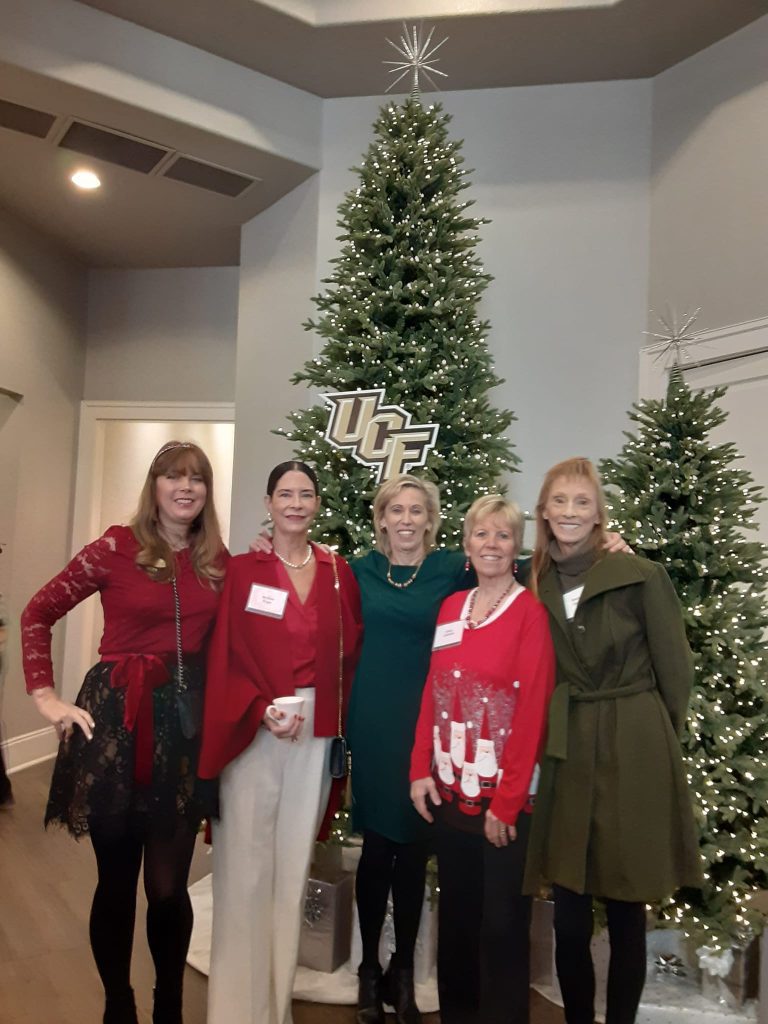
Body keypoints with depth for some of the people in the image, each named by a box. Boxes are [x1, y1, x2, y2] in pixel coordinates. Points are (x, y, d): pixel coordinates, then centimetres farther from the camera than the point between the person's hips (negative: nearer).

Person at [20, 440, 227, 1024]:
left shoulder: (219, 560, 5)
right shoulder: (116, 548, -5)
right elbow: (38, 614, 0)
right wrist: (46, 697, -4)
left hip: (187, 720, 2)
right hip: (116, 714, -2)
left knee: (169, 884, 7)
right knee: (117, 880, 11)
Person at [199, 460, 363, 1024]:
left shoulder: (339, 572, 7)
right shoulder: (243, 569, -2)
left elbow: (350, 651, 10)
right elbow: (225, 654, -5)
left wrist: (333, 712, -2)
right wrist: (263, 710, -16)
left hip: (315, 733, 3)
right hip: (252, 729, -3)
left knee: (295, 861, 12)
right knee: (246, 863, 1)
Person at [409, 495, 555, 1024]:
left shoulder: (530, 612, -10)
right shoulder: (451, 608, 7)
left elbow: (533, 709, -14)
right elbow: (433, 693, 8)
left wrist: (506, 800, -15)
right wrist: (422, 769, 1)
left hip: (505, 796, -5)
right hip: (450, 789, 5)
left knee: (502, 923, 9)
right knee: (456, 915, 19)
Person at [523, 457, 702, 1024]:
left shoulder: (643, 576, -9)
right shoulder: (535, 585, 3)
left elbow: (675, 668, -1)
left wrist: (655, 737, 6)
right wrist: (558, 729, 7)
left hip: (634, 751, -3)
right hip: (567, 753, 3)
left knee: (626, 912, 10)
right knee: (569, 917, 10)